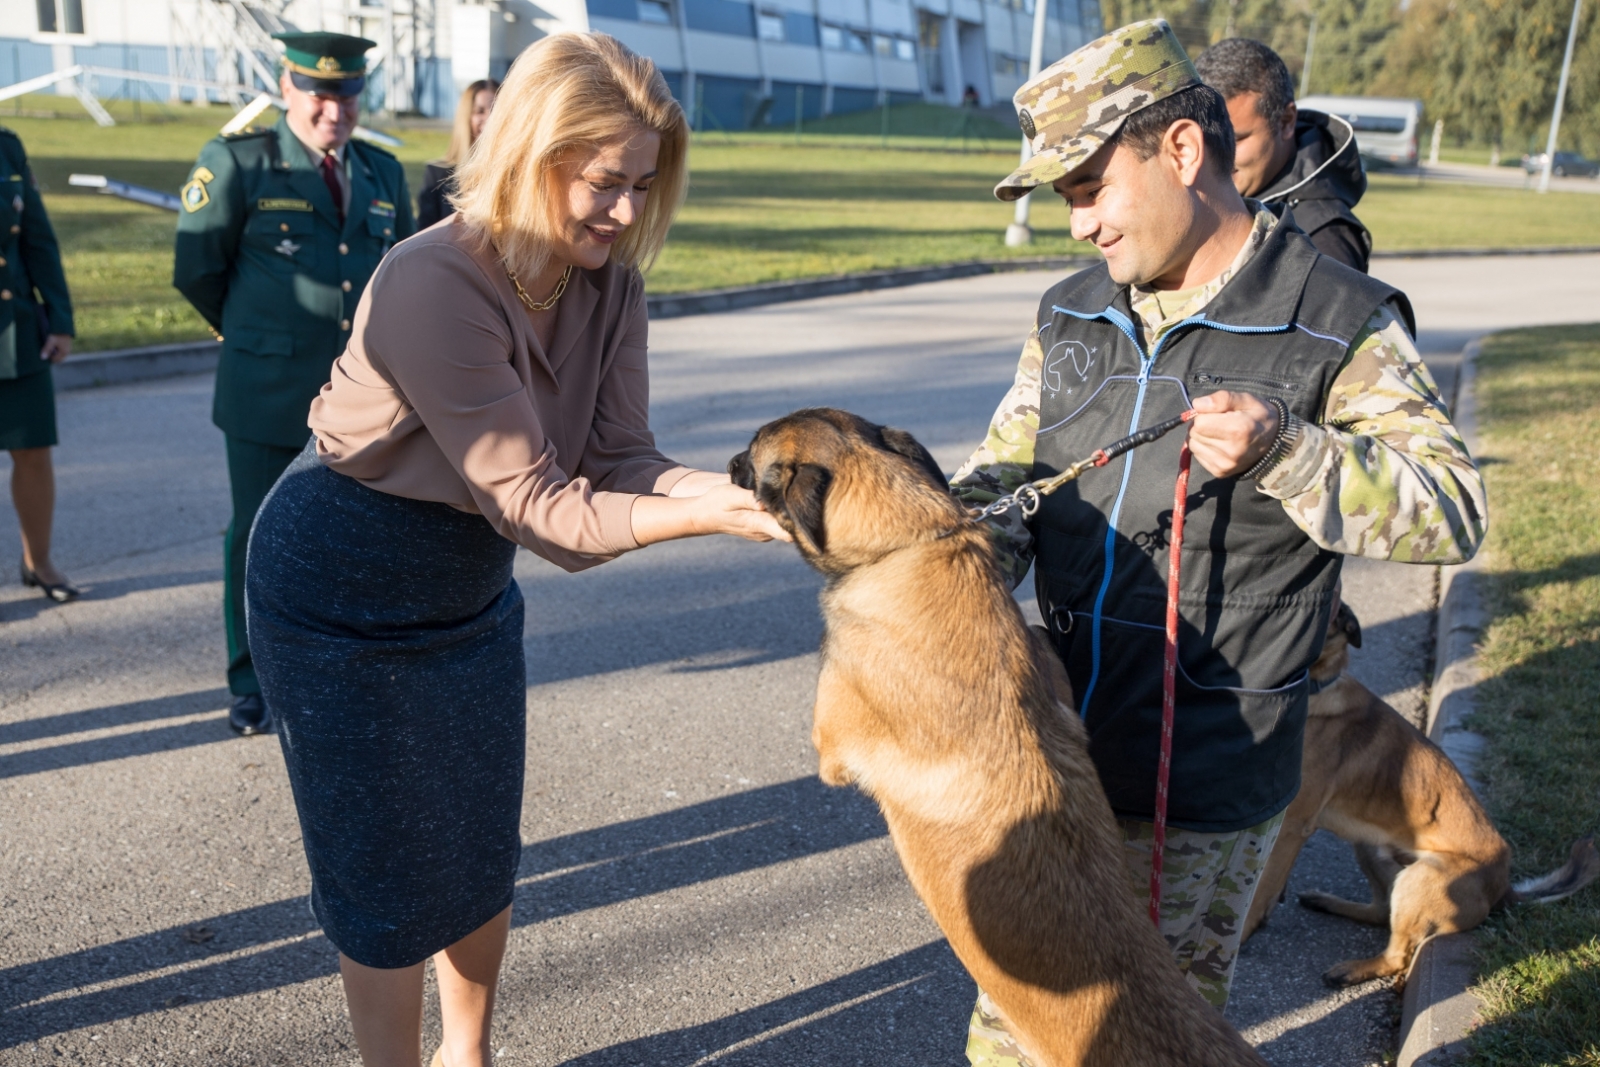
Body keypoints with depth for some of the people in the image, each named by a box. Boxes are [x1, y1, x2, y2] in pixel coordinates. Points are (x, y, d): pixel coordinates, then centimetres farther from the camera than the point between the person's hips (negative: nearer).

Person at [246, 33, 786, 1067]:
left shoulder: (610, 283, -10)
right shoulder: (436, 285, -31)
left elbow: (619, 459, -14)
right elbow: (538, 508, -31)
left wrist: (737, 488, -32)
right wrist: (706, 514, -39)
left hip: (471, 587, 7)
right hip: (343, 596, -6)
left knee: (484, 855, 17)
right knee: (387, 868, 8)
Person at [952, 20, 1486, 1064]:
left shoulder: (1337, 326, -9)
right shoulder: (1070, 314, 8)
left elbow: (1454, 510, -12)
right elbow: (1004, 469, 11)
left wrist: (1287, 451, -28)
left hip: (1204, 788, -5)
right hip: (1054, 750, 5)